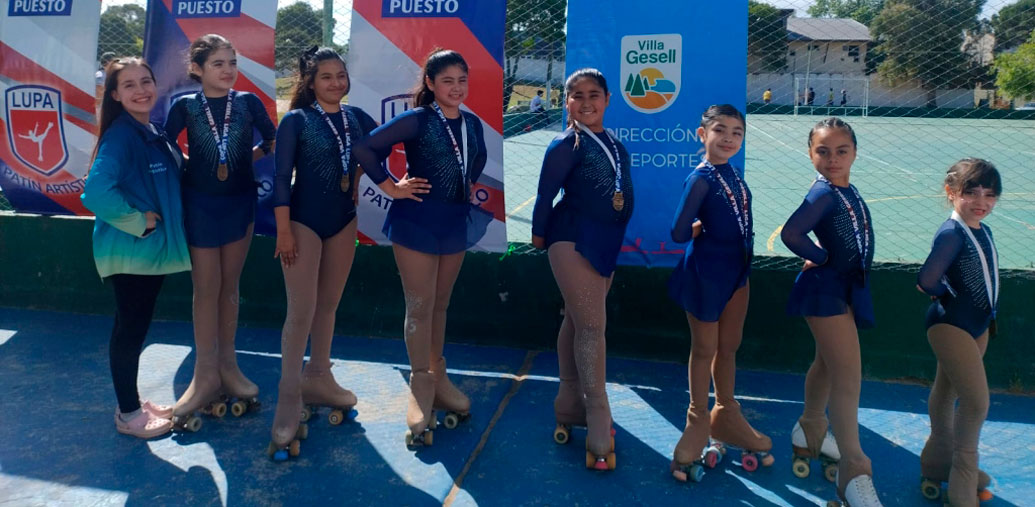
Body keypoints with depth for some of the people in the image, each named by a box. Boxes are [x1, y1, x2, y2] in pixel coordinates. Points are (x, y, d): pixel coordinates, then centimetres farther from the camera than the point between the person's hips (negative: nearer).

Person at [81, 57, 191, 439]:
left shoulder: (154, 134, 10)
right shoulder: (120, 135, -17)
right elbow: (96, 192, -28)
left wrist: (163, 222, 8)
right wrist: (139, 221, -20)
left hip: (152, 248, 8)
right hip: (130, 249, -8)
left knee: (136, 328, 17)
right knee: (129, 330, 2)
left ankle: (133, 402, 30)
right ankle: (127, 414, 15)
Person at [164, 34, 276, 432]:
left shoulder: (248, 102, -1)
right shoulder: (185, 106, -4)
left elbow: (273, 141, 9)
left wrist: (248, 157, 2)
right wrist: (191, 164, -5)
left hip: (240, 202, 1)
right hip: (200, 203, -1)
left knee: (230, 285, 10)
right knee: (206, 287, 3)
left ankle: (226, 363, 21)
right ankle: (206, 373, 11)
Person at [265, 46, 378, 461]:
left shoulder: (355, 117, 5)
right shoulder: (296, 120, -8)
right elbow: (282, 177, -12)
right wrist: (284, 231, -17)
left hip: (343, 222, 5)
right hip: (304, 222, -5)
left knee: (328, 306, 14)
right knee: (301, 312, -7)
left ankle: (318, 380, 29)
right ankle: (289, 403, 1)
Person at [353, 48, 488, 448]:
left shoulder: (472, 123, 6)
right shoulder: (417, 120, -12)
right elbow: (365, 148, -16)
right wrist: (391, 188, -14)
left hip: (456, 221, 6)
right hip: (417, 221, -5)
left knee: (440, 305, 14)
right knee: (419, 307, 0)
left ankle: (438, 377, 26)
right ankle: (420, 386, 11)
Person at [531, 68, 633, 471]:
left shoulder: (616, 146, 11)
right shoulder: (567, 144, -12)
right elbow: (546, 192, -9)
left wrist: (610, 240, 14)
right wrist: (539, 235, -1)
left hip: (605, 245, 7)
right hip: (573, 242, -7)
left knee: (577, 323, 15)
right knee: (591, 325, -9)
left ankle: (571, 407, 27)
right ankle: (598, 423, -1)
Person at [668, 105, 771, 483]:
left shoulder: (732, 173, 4)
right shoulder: (701, 178, -20)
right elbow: (679, 233, -25)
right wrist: (704, 229, -9)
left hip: (737, 270, 7)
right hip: (707, 272, -7)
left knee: (729, 347, 20)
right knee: (705, 349, 9)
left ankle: (726, 417, 38)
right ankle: (698, 421, 28)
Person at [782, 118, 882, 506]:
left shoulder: (847, 190, 5)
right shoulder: (824, 193, -21)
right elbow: (790, 233, -33)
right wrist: (821, 258, -18)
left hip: (847, 287, 9)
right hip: (827, 288, -9)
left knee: (828, 364, 23)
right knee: (848, 375, -8)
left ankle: (811, 432, 43)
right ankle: (853, 469, 0)